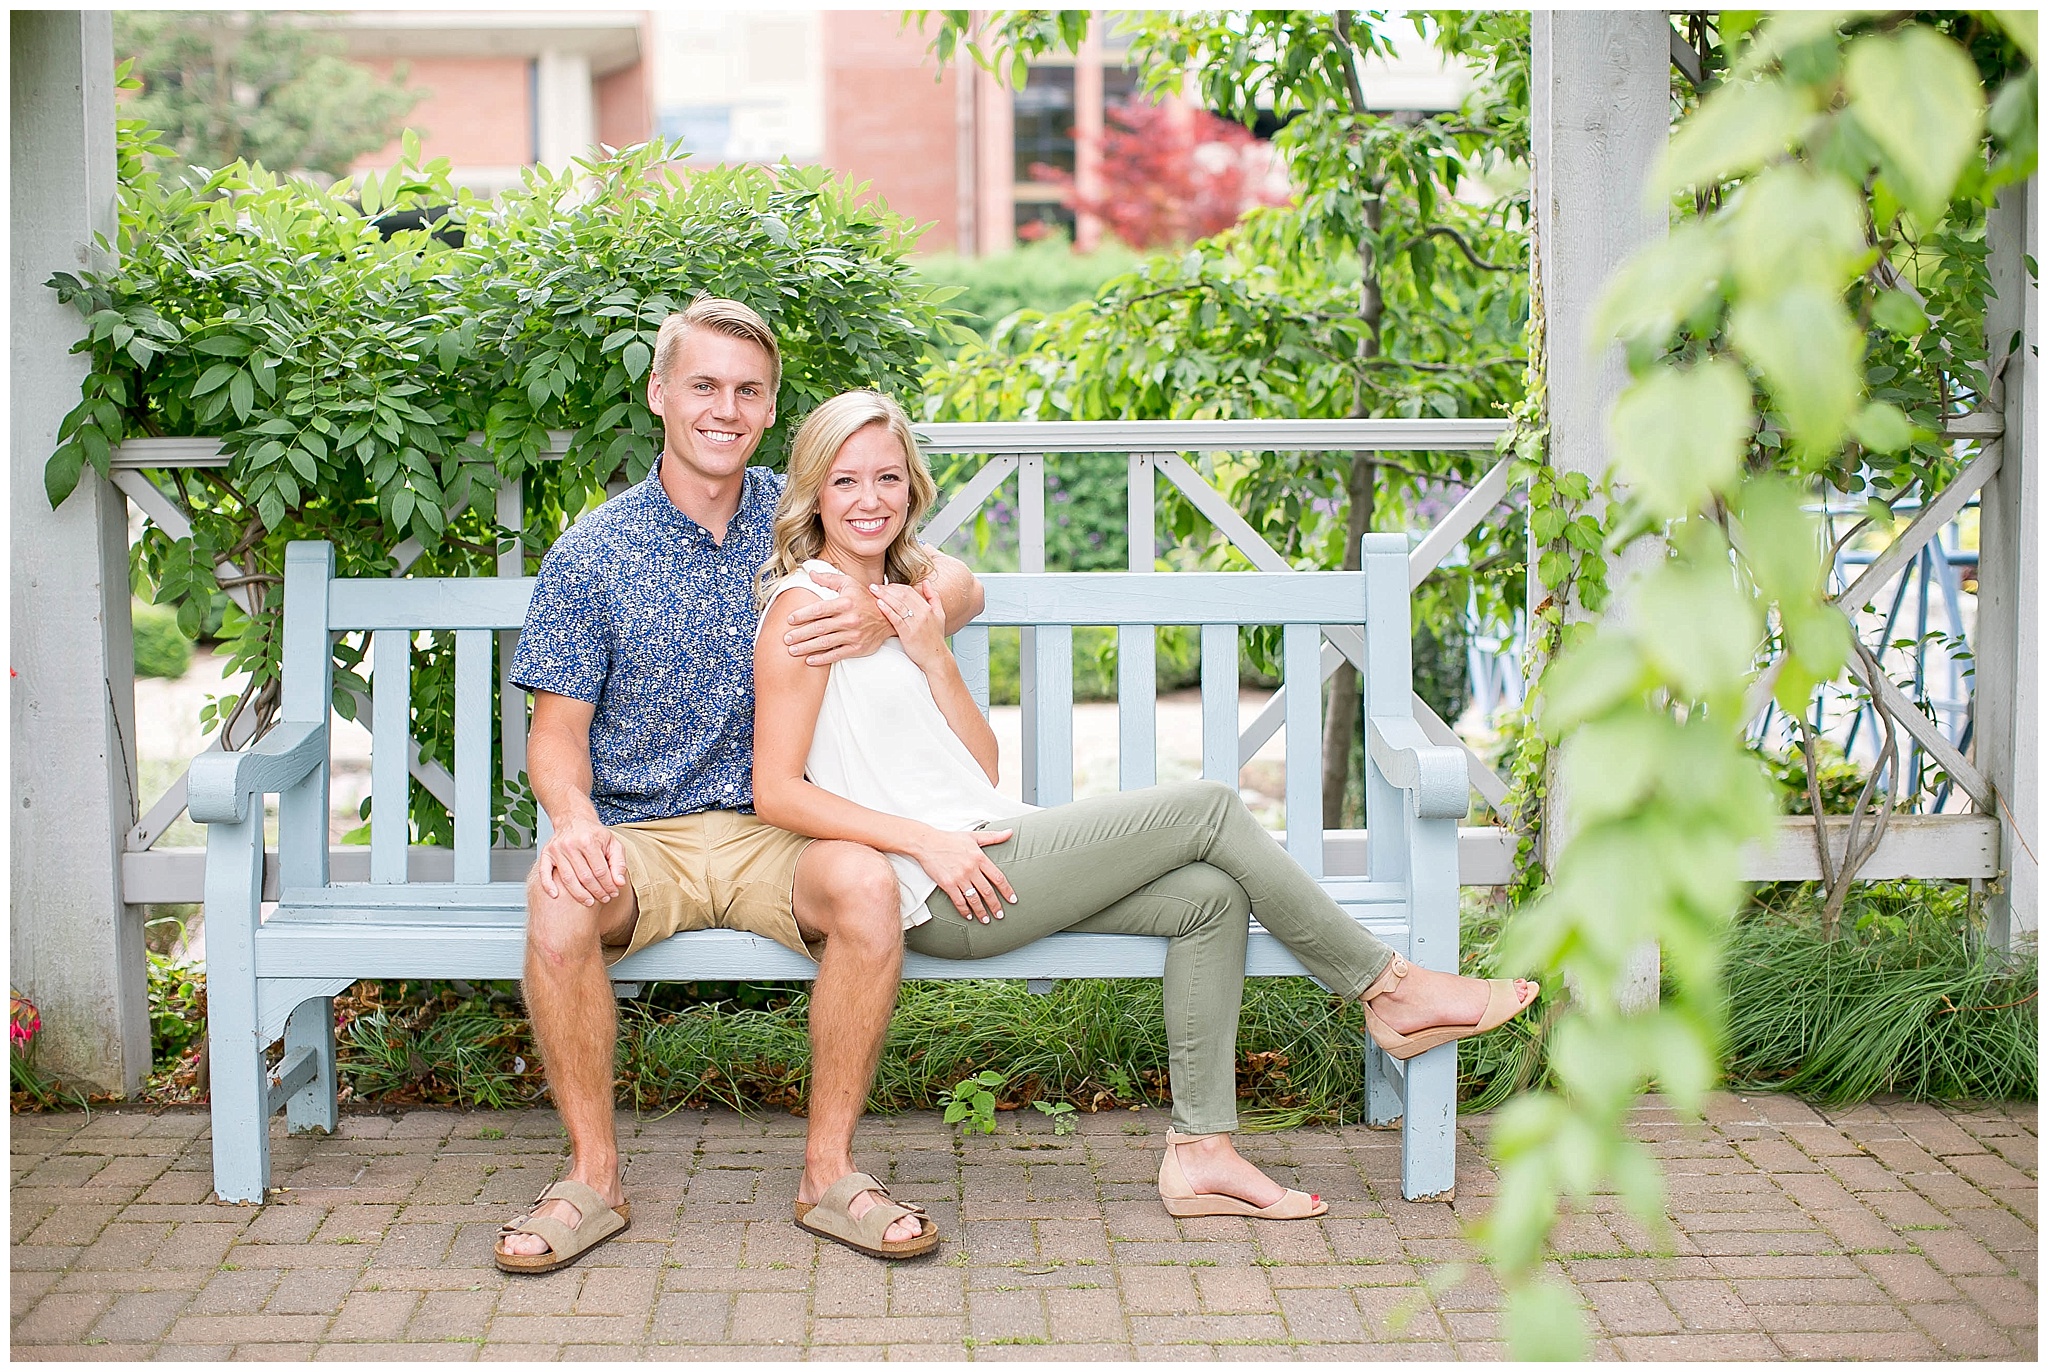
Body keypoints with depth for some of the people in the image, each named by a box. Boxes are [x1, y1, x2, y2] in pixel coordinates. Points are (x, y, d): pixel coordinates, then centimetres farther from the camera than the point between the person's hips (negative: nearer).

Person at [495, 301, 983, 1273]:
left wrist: (887, 621, -15)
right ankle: (593, 1177, -16)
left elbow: (957, 585, 9)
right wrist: (574, 819, -22)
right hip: (637, 836, -1)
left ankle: (827, 1167, -16)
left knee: (865, 885, -32)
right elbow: (558, 729, 1)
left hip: (772, 831, 1)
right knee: (559, 900, -34)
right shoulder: (591, 554, 2)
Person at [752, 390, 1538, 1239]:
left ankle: (1201, 1152, -7)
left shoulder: (902, 594, 19)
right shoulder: (807, 604, -6)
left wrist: (933, 657, -2)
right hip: (943, 890, -8)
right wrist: (927, 840, -20)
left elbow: (983, 768, 13)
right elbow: (777, 793, -13)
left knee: (1211, 896, -8)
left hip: (988, 847, 8)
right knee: (1208, 808, -11)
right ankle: (1390, 989, 3)